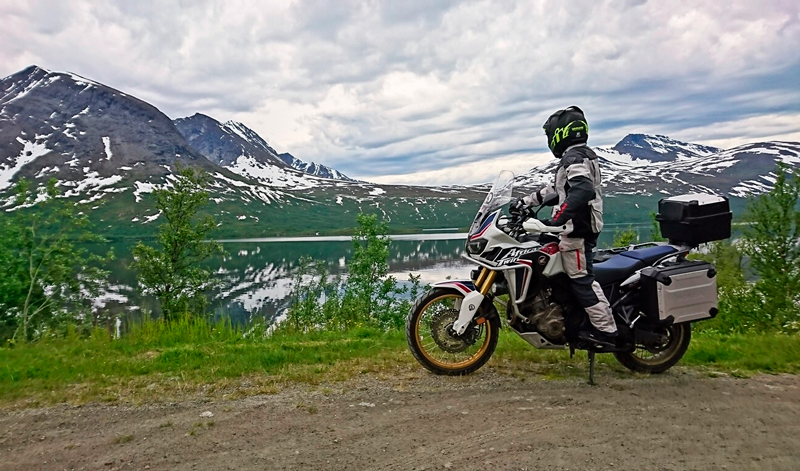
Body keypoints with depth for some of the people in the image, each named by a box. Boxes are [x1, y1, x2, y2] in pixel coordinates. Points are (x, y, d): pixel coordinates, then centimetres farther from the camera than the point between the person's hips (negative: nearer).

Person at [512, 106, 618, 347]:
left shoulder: (574, 158, -15)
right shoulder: (581, 156, 19)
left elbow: (583, 190, -33)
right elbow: (557, 189, 25)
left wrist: (557, 219, -39)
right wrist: (527, 201, 24)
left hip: (576, 230, -11)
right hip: (581, 228, 11)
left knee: (581, 279, -7)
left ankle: (606, 330, -3)